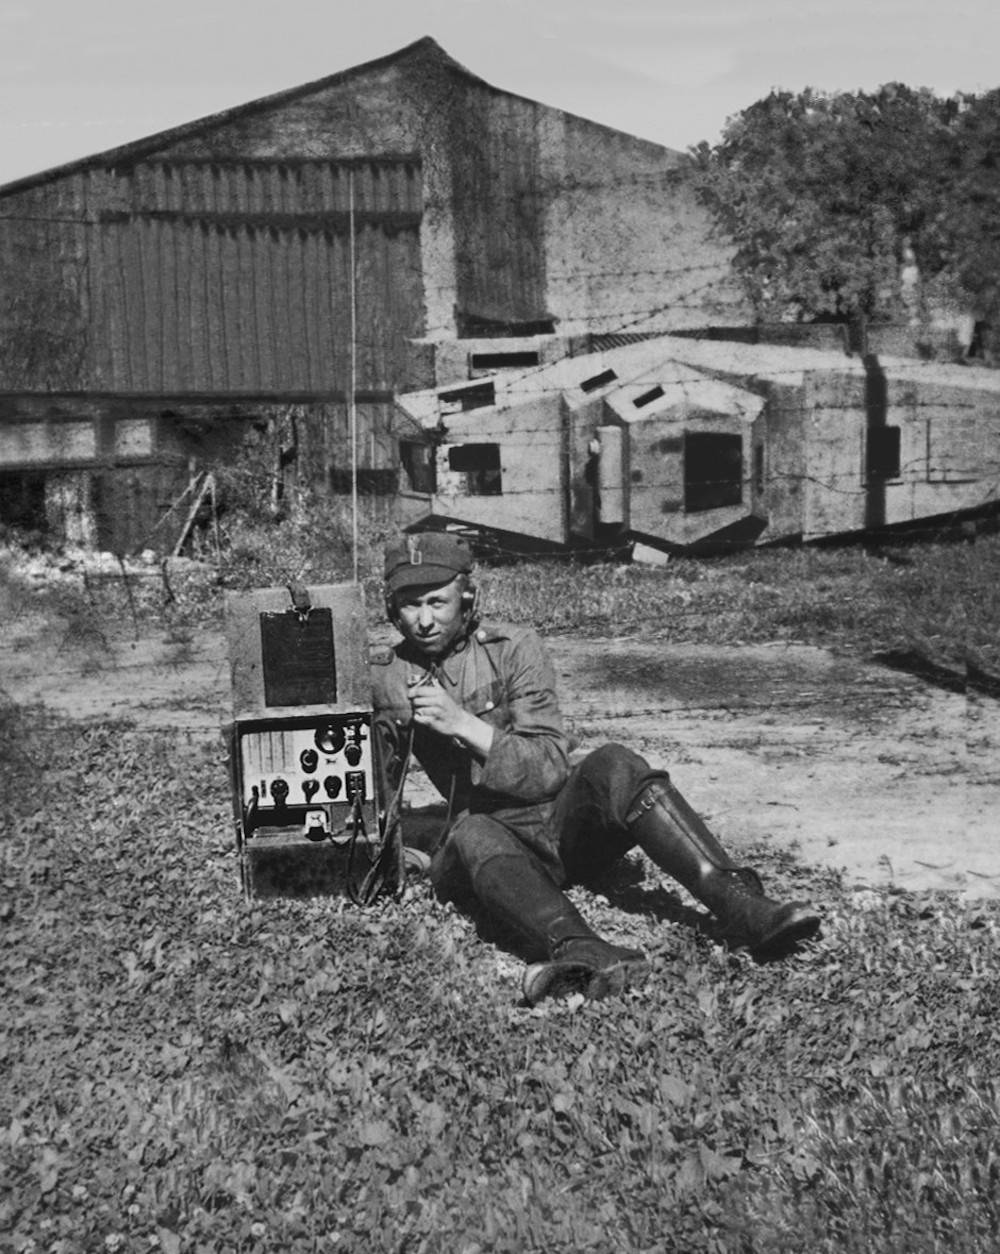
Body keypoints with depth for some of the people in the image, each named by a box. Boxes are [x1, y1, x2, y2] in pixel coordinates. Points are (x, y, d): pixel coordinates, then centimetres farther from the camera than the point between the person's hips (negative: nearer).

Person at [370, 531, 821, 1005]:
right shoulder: (382, 678, 4)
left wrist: (465, 724, -23)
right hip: (491, 833, 0)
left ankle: (740, 905, -44)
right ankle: (579, 951, -63)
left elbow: (549, 769, -12)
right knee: (473, 832, -35)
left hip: (569, 822, 0)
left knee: (611, 766, -30)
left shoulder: (513, 649, -3)